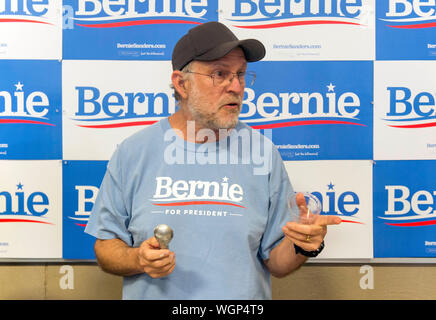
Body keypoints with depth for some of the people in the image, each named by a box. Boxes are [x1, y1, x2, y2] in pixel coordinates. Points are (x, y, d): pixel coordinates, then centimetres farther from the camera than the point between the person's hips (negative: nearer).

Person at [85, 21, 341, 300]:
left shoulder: (263, 153, -2)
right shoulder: (134, 152, -3)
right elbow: (105, 245, 2)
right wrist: (138, 260, -15)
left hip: (244, 300, 0)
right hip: (154, 294, 1)